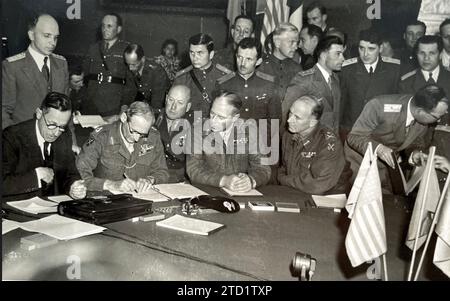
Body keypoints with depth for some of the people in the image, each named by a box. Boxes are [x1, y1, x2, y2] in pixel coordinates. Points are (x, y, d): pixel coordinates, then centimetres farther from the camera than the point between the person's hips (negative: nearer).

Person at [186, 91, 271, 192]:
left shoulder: (248, 131, -2)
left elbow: (263, 168, -2)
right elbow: (193, 169, -10)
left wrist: (251, 180, -24)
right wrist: (224, 180, -24)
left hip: (242, 195, 1)